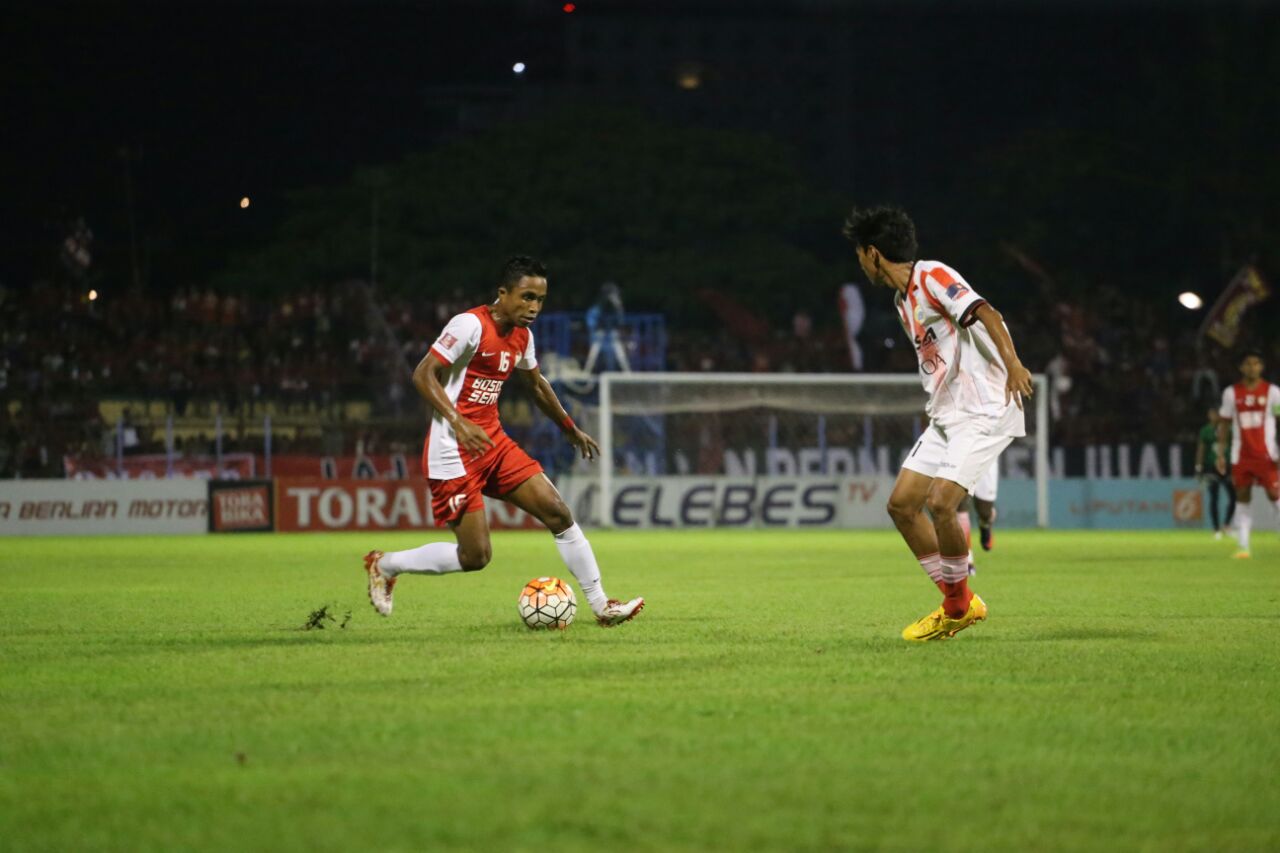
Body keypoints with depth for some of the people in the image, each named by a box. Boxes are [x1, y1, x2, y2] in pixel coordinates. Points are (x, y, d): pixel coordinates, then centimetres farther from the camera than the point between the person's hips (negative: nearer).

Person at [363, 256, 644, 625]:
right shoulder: (471, 325, -16)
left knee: (557, 511, -2)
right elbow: (423, 376, -19)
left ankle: (600, 605, 7)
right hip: (453, 451, -8)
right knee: (475, 556, -9)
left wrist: (571, 429, 34)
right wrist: (458, 422, -31)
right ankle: (385, 565, 13)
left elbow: (536, 383, 28)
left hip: (493, 441, 8)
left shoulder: (522, 336, 9)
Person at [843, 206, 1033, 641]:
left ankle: (958, 606, -2)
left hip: (983, 411, -10)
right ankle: (959, 604, 13)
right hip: (945, 416, 10)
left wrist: (1012, 364, -40)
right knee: (901, 503, 5)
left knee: (940, 502, -21)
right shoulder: (903, 300, 16)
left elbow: (985, 313, -26)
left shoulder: (933, 277, -12)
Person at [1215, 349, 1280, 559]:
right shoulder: (1231, 393, 5)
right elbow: (1224, 423, 11)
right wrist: (1221, 454, 5)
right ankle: (1243, 546, 4)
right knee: (1242, 497, 2)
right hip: (1241, 454, 2)